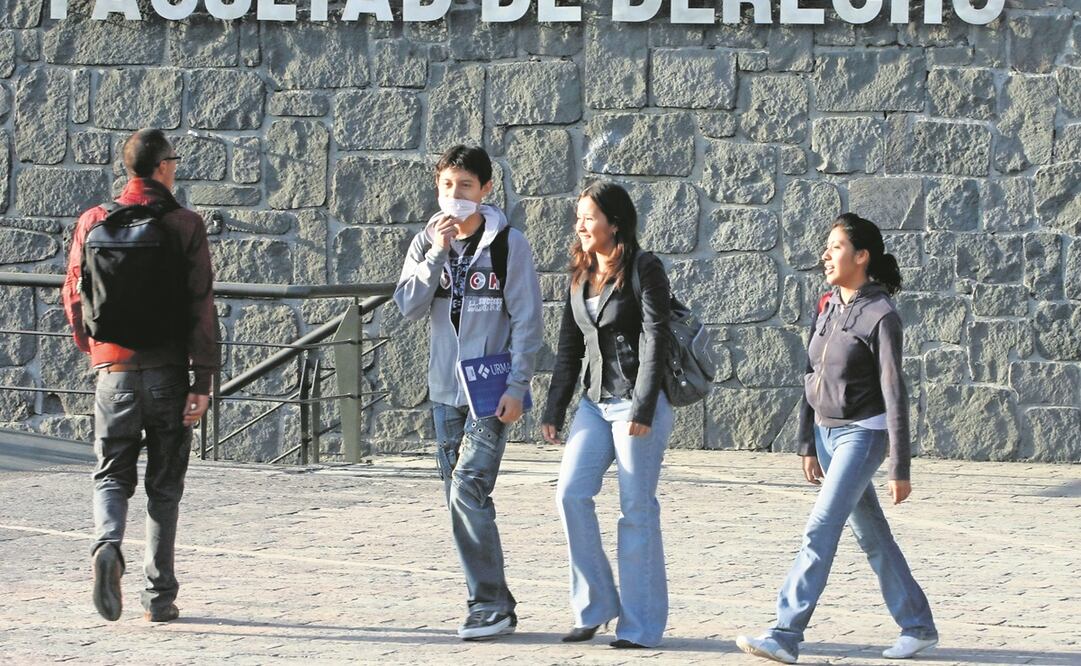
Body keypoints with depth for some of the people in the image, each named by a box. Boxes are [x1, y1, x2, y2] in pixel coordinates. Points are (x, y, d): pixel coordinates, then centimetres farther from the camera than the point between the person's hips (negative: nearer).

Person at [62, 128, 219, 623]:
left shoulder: (93, 223, 1)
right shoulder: (185, 226, -6)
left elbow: (74, 297, 7)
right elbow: (201, 305, -9)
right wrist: (203, 380, -7)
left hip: (115, 372, 1)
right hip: (168, 373, -1)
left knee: (112, 474, 12)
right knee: (164, 485, 10)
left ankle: (108, 545, -19)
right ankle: (159, 595, 10)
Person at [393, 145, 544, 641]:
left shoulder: (508, 244, -5)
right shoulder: (427, 242, 7)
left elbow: (527, 321, -6)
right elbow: (408, 307, -3)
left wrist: (516, 387, -12)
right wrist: (436, 255, -14)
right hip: (446, 389, 6)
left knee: (469, 489, -17)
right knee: (461, 500, 7)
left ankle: (489, 604, -12)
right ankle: (493, 604, 15)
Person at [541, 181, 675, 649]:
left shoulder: (644, 270, -7)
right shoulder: (580, 275, 13)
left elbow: (654, 341, -13)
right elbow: (569, 348, 16)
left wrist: (642, 409, -19)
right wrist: (554, 411, 13)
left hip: (638, 400, -6)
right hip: (595, 401, 6)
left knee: (637, 509, -3)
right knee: (571, 493, -7)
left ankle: (641, 624, 3)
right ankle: (595, 606, 4)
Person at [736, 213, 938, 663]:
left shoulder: (880, 317, -16)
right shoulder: (826, 309, 6)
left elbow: (894, 393, -16)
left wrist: (900, 469, -16)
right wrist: (807, 445, 13)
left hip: (864, 435, -8)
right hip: (828, 432, 8)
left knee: (820, 530, -14)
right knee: (870, 534, 13)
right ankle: (917, 625, 24)